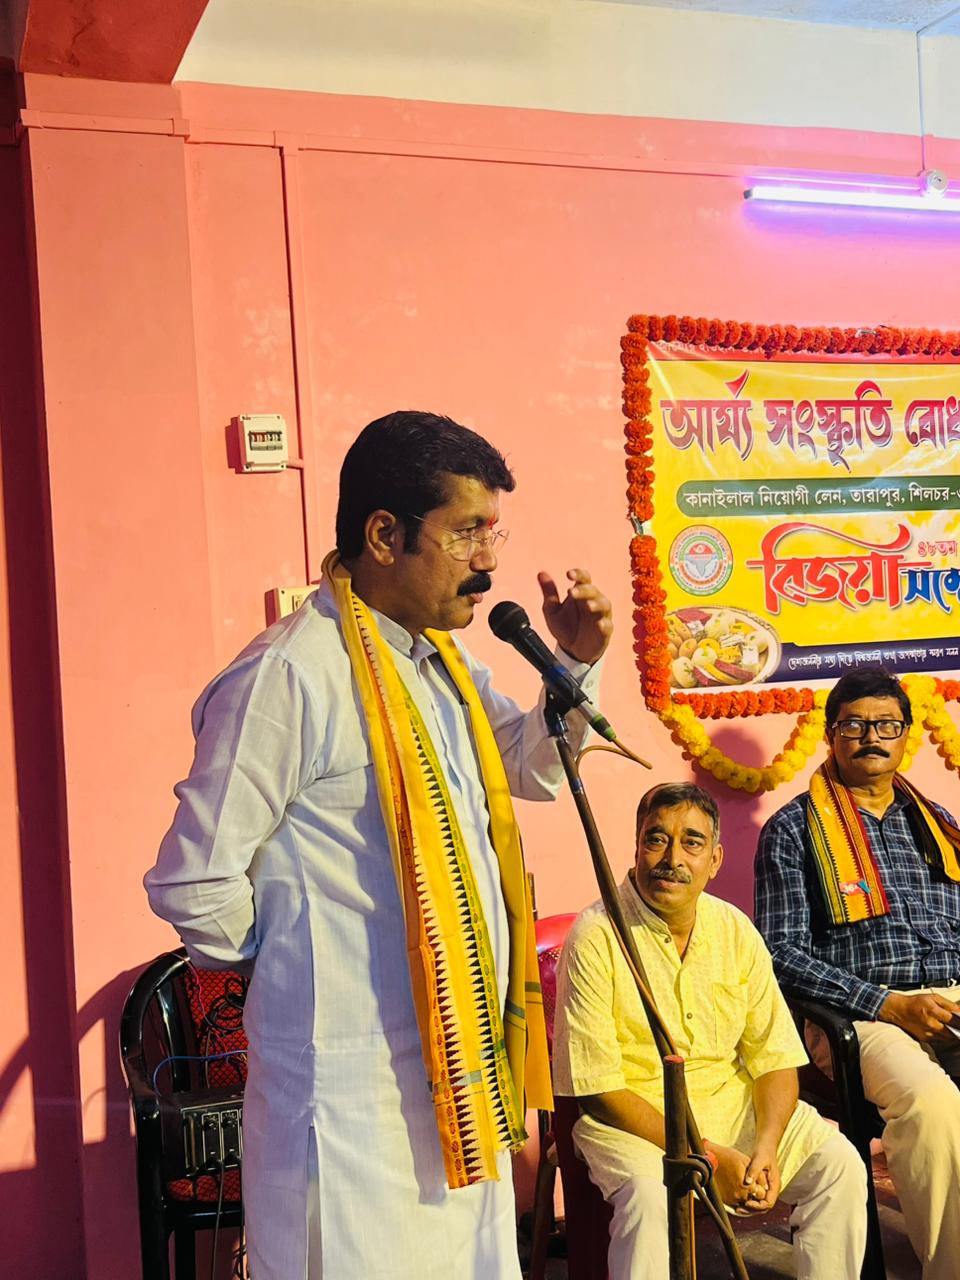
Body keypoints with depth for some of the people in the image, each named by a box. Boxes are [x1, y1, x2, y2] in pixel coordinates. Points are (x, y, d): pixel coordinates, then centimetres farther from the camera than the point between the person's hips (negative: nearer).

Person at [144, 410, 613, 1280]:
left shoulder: (444, 663, 8)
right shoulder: (290, 675, -21)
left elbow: (535, 769, 22)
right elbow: (194, 887, -20)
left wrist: (576, 665, 5)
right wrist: (295, 969, -3)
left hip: (462, 1068, 9)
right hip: (356, 1095, -9)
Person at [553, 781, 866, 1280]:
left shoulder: (735, 931, 1)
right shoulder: (595, 937, -15)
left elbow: (775, 1056, 3)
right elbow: (597, 1087, -17)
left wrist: (767, 1147, -16)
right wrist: (706, 1156, -20)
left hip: (731, 1101, 5)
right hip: (629, 1116, -5)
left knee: (839, 1164, -12)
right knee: (648, 1192, -33)